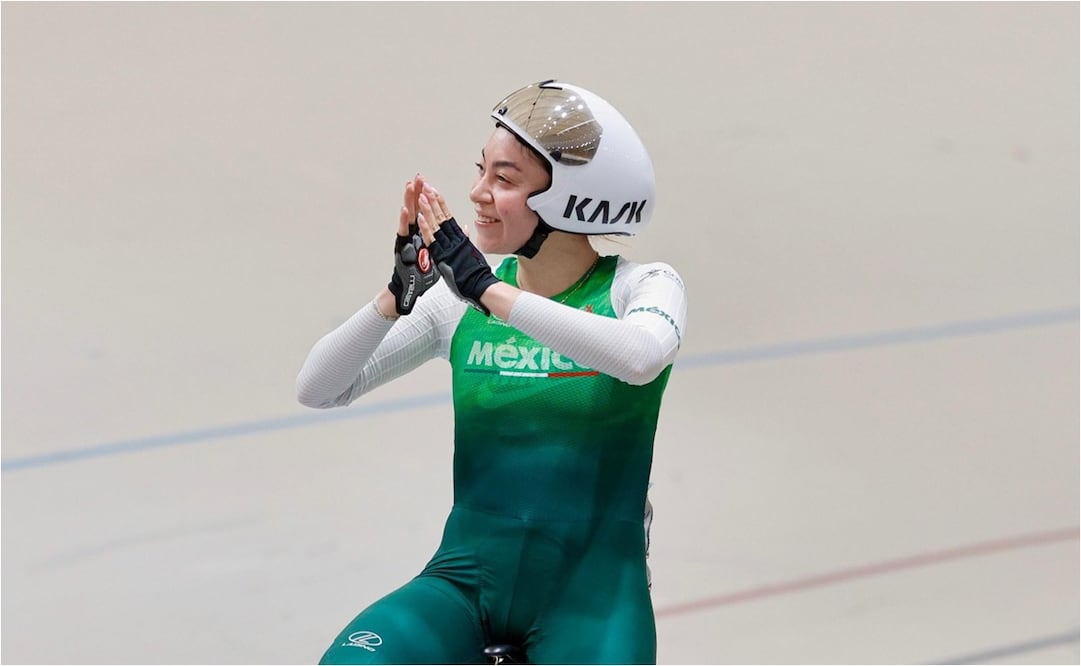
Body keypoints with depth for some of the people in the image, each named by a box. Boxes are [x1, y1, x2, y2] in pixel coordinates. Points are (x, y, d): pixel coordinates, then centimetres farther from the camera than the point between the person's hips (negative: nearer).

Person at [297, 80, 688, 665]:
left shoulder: (640, 287, -5)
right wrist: (397, 297, -18)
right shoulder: (463, 293, 3)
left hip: (589, 589, -2)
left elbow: (640, 358, -30)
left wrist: (490, 292, -29)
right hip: (468, 576, 2)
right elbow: (318, 390, -1)